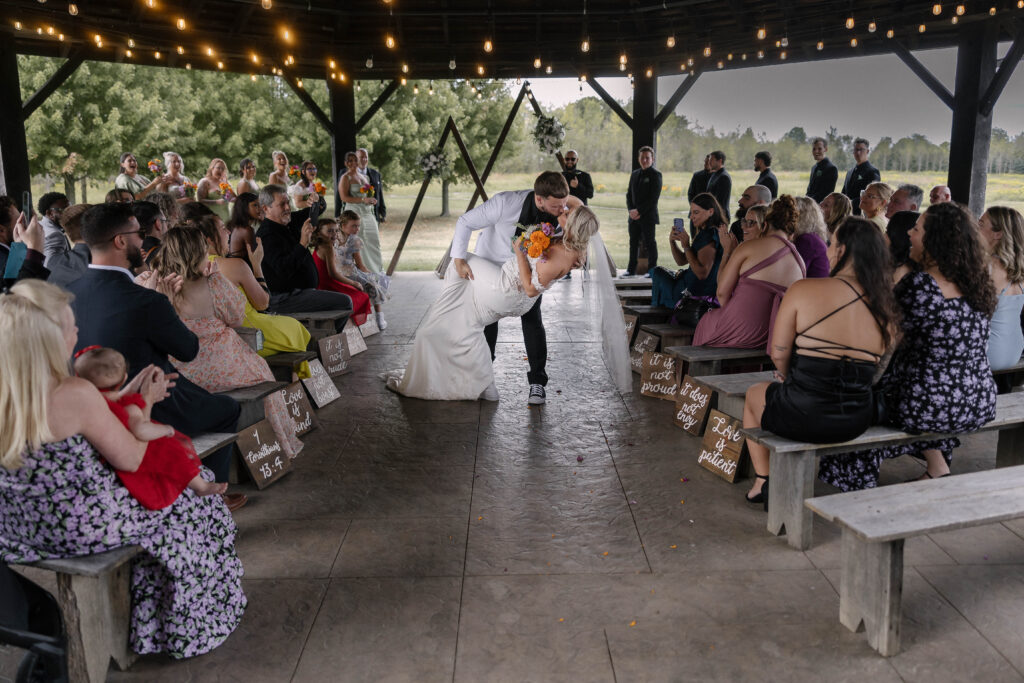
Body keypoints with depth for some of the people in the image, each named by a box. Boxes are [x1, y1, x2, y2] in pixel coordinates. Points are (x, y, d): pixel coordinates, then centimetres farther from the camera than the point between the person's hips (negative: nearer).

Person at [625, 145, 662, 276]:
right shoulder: (634, 174, 16)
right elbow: (629, 194, 15)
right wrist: (631, 210, -2)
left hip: (648, 216, -6)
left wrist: (639, 211, -14)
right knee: (633, 242, 10)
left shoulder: (656, 174, -5)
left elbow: (654, 198, -12)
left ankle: (652, 270, 3)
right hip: (634, 216, 6)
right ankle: (631, 269, 16)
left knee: (650, 243, -3)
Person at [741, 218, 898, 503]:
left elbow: (778, 354, -10)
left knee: (754, 394, 29)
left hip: (800, 418, -4)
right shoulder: (885, 307, 0)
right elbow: (873, 372, 8)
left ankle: (763, 481, 35)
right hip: (856, 423, 5)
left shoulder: (802, 290, -14)